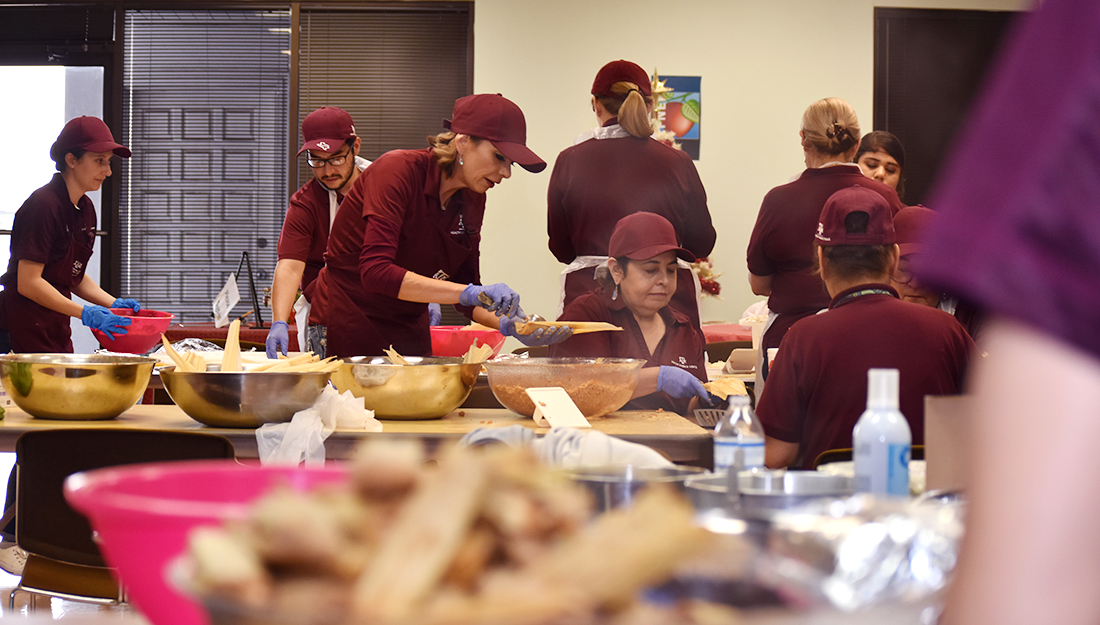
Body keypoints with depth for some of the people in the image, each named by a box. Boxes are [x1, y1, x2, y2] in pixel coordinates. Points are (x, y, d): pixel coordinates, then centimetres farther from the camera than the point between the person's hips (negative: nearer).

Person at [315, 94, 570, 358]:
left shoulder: (472, 198, 2)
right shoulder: (397, 170, -20)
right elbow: (375, 272, -31)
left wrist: (507, 324, -16)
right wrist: (469, 292, -36)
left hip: (410, 332, 7)